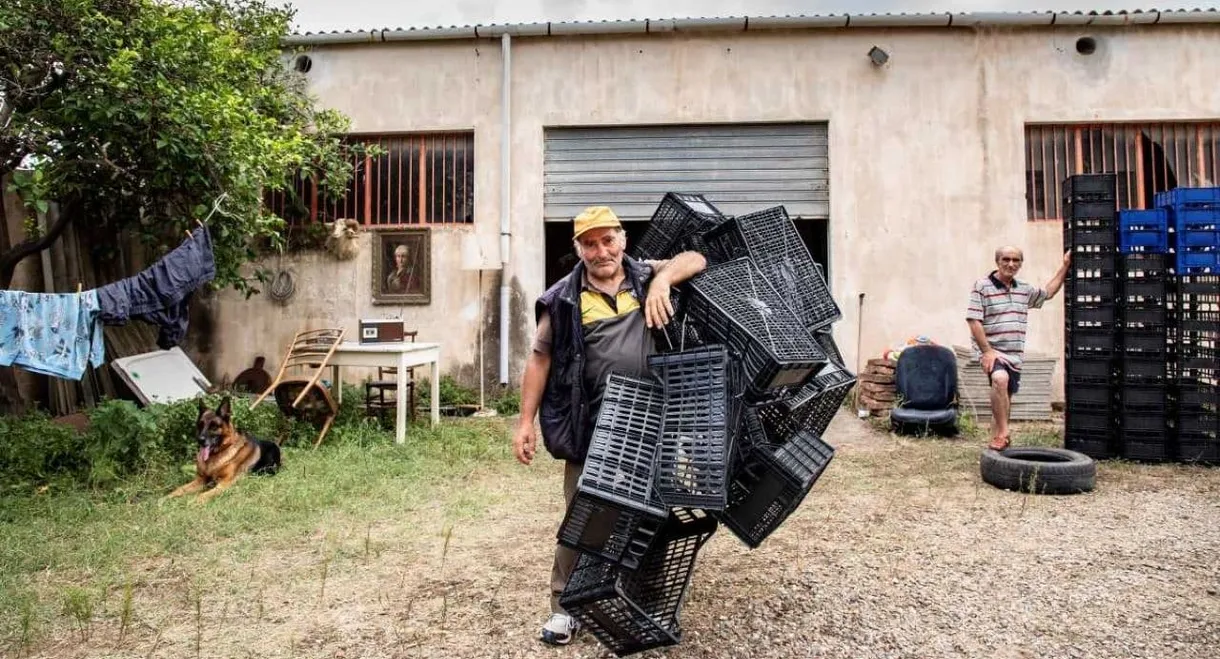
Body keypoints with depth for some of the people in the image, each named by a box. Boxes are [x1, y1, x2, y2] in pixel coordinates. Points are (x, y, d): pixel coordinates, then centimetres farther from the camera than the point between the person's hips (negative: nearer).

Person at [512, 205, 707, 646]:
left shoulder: (644, 277, 6)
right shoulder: (564, 299, -1)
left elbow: (695, 260, 4)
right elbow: (540, 359, 2)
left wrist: (662, 279, -16)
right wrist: (525, 422, -1)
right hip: (591, 428, -2)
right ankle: (565, 606, 18)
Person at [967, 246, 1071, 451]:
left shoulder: (1024, 289, 14)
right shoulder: (982, 286, -7)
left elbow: (1048, 292, 34)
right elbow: (974, 321, -13)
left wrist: (1065, 265, 31)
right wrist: (987, 351, -19)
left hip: (1015, 355, 7)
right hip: (992, 352, -7)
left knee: (1005, 400, 12)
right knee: (1000, 379, -34)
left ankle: (996, 441, 24)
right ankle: (1003, 434, -29)